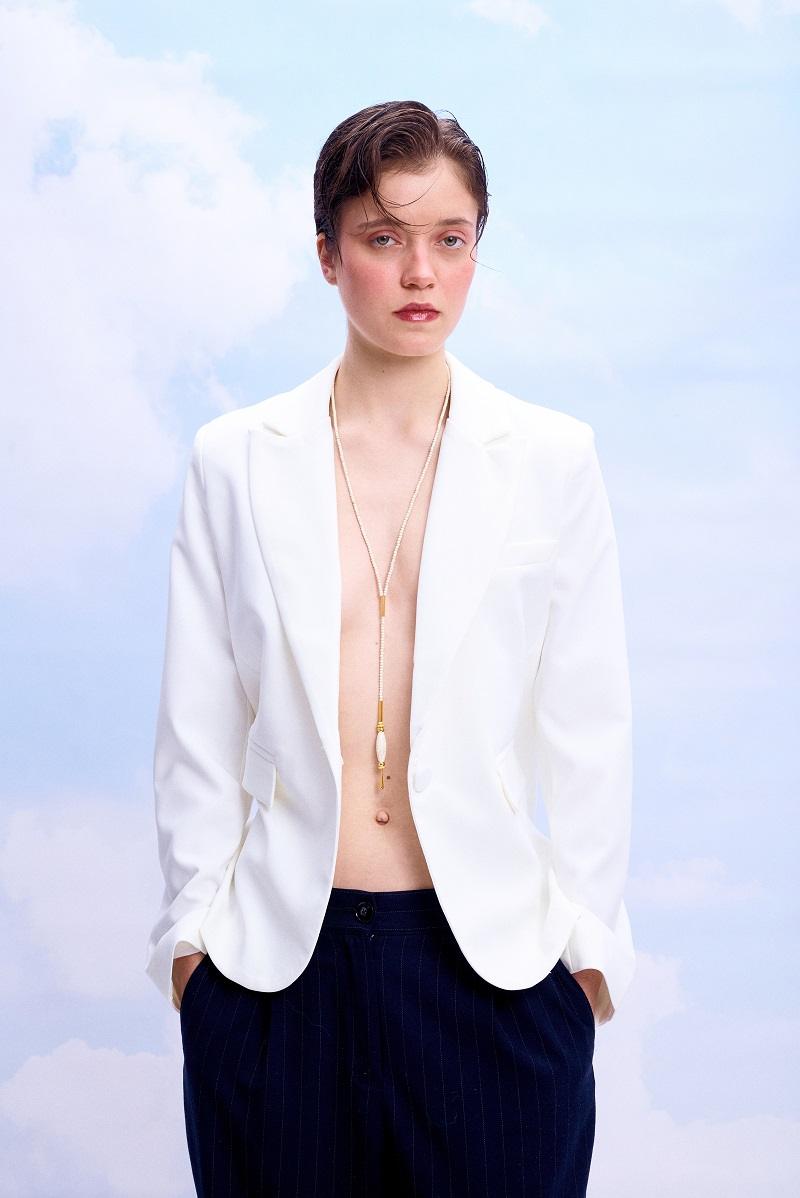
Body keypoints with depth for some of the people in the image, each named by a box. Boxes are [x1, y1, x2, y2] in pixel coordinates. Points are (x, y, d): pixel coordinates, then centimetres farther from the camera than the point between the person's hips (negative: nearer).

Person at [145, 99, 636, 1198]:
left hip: (493, 957, 0)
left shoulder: (552, 459, 2)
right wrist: (192, 927, 5)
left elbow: (588, 731, 4)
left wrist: (587, 941, 2)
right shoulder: (235, 460, 3)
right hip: (275, 955, 1)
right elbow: (198, 727, 5)